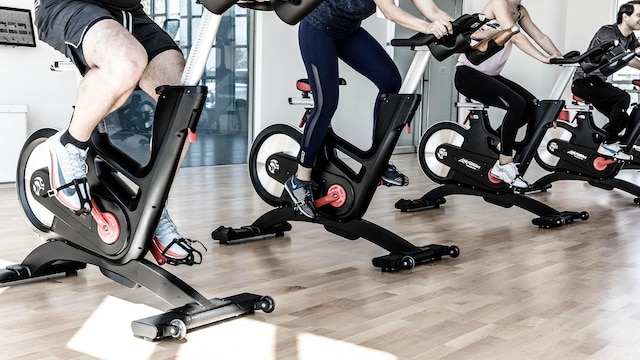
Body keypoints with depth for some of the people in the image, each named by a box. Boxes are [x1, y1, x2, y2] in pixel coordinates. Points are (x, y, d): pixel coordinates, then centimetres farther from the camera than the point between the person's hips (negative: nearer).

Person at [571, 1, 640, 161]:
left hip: (599, 81, 10)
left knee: (623, 121, 8)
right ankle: (608, 145, -19)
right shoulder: (607, 32, -18)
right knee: (623, 98, -27)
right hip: (585, 81, -9)